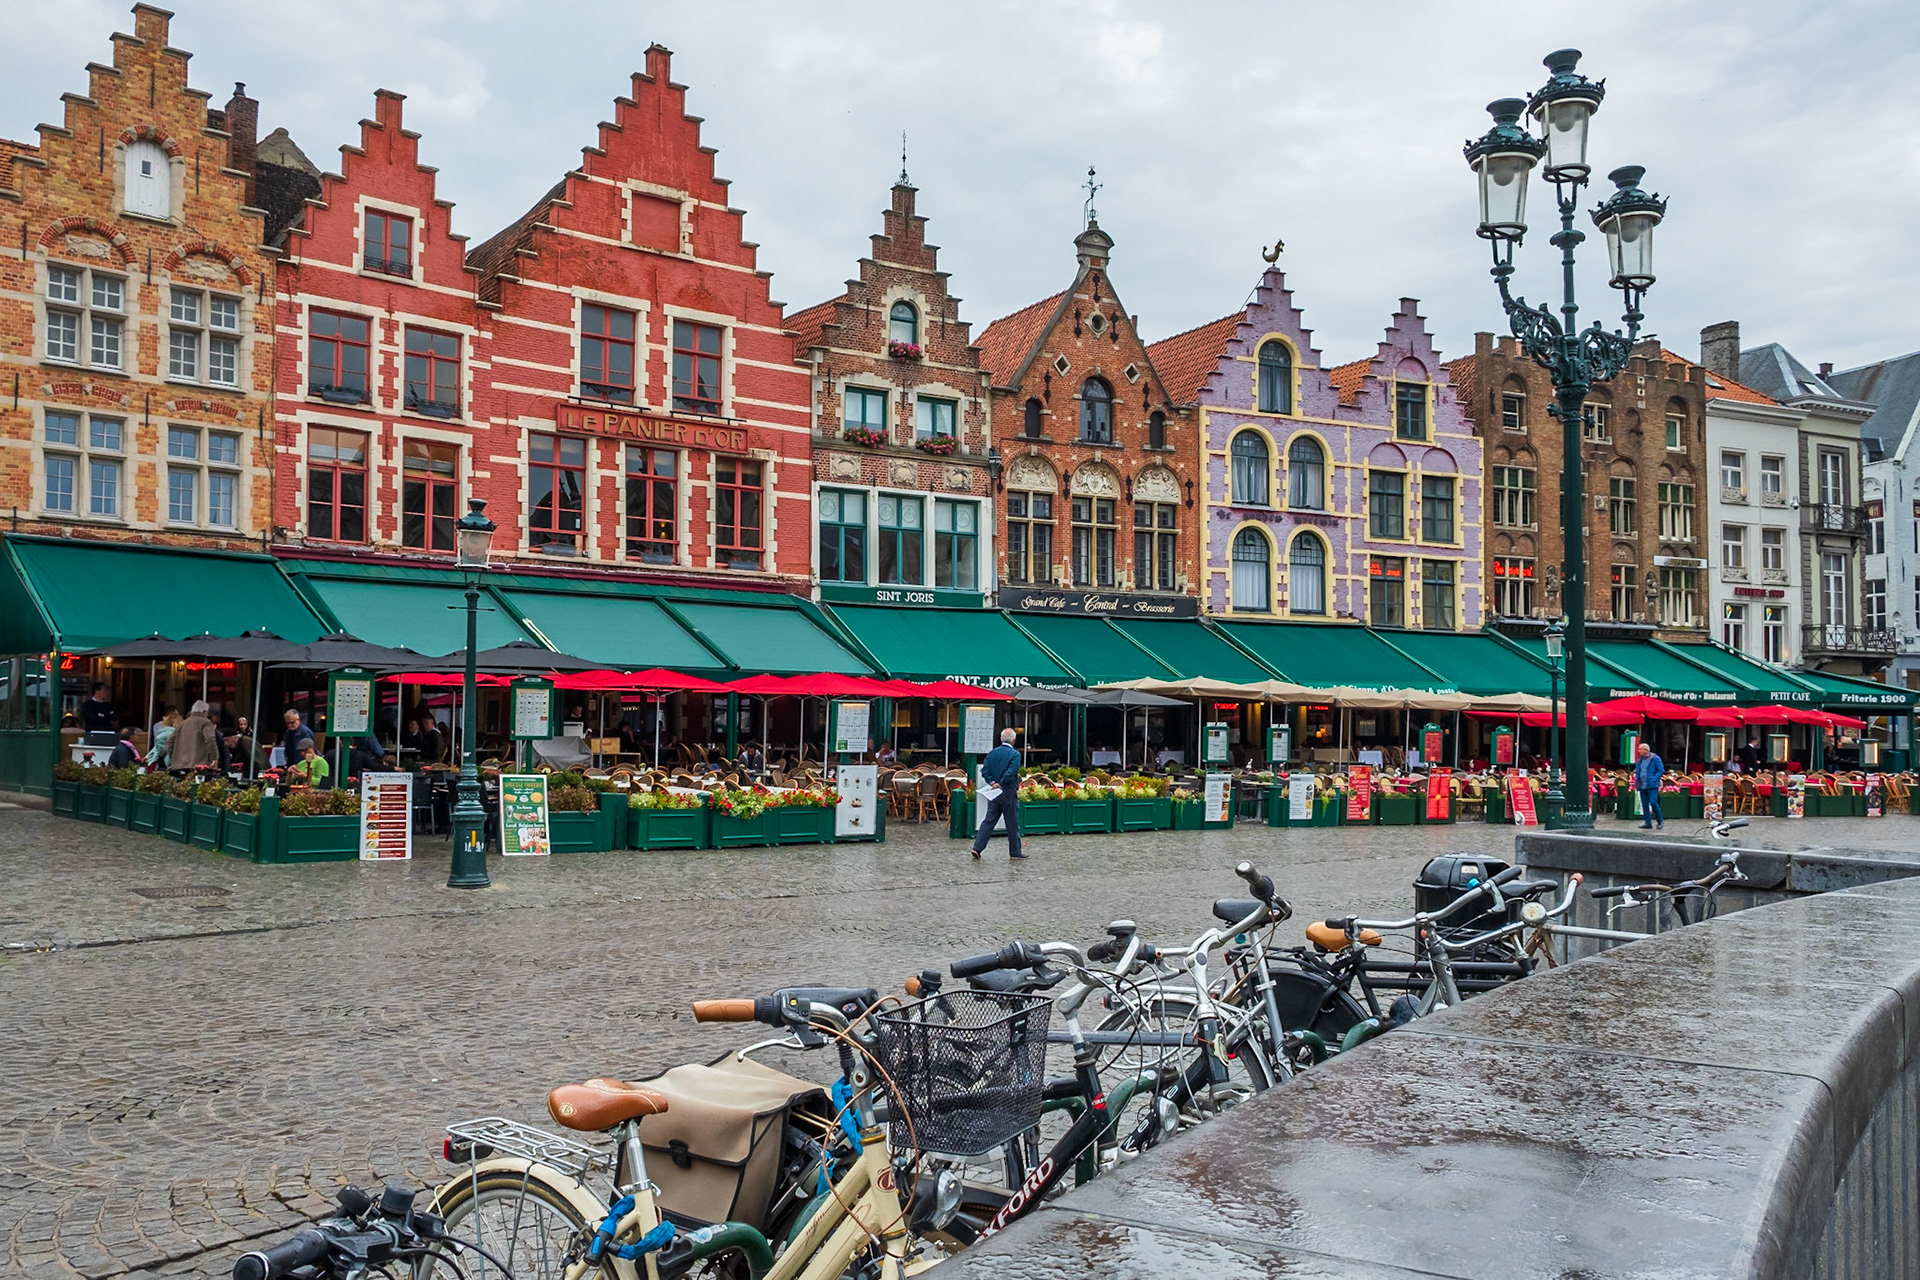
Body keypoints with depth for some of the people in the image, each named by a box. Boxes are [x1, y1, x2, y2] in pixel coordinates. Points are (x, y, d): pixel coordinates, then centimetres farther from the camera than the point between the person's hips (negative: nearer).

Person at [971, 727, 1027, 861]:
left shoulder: (992, 753, 7)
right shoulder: (1015, 754, -10)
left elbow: (984, 770, -1)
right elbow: (1010, 773, -21)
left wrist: (992, 782, -8)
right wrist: (1000, 784, -13)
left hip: (994, 794, 5)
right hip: (1009, 793, -5)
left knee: (989, 821, 8)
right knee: (1012, 824, 5)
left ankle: (977, 847, 0)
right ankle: (1015, 852, 13)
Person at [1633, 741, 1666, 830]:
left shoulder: (1655, 759, -6)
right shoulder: (1639, 760, 14)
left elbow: (1661, 771, -8)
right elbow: (1637, 772, 22)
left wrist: (1654, 780, -16)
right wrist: (1637, 782, 8)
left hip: (1652, 786, -7)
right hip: (1642, 786, 7)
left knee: (1653, 803, -13)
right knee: (1644, 804, 6)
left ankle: (1660, 821, 3)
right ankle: (1648, 822, 11)